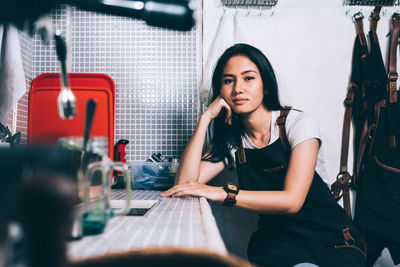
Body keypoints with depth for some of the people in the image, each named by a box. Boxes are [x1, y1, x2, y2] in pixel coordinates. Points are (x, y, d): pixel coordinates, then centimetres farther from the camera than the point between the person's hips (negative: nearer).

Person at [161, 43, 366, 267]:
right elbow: (185, 183, -10)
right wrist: (206, 117, -10)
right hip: (277, 240, 1)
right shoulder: (231, 141, 4)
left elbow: (291, 200, -20)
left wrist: (221, 193, -26)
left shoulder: (299, 124, -9)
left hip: (331, 237, -1)